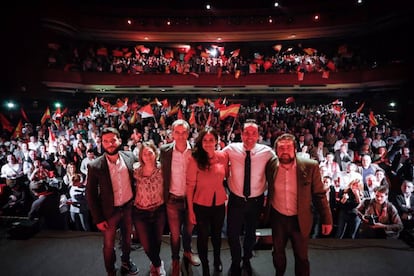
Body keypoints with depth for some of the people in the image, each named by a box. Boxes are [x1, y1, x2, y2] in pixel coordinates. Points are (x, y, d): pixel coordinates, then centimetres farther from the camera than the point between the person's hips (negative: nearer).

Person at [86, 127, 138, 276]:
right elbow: (90, 195, -10)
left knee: (127, 238, 24)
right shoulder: (95, 166, -18)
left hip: (129, 207, 3)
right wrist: (98, 219, -8)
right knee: (109, 244, 16)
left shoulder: (130, 157, -11)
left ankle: (126, 262, 52)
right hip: (110, 211, -2)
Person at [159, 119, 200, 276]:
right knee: (174, 233, 15)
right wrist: (164, 196, 0)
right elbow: (163, 174, 0)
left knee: (189, 229, 22)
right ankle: (175, 260, 42)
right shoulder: (165, 151, -10)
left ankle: (187, 251, 52)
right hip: (173, 199, 0)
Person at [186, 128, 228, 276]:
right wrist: (190, 209, -10)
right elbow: (190, 185, -13)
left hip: (219, 203, 3)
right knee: (202, 236, 16)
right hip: (201, 205, -3)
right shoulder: (195, 159, -17)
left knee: (217, 234, 24)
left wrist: (229, 198, 4)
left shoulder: (222, 156, -8)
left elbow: (226, 177, 5)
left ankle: (217, 259, 54)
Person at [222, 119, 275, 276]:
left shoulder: (267, 152, -15)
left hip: (256, 201, 1)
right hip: (236, 200, 0)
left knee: (251, 233, 23)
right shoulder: (231, 149, -15)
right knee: (233, 234, 15)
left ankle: (247, 260, 54)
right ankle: (235, 263, 46)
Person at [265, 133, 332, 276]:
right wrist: (265, 210, 9)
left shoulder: (310, 166, -17)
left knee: (301, 256, 16)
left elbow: (319, 194, -8)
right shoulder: (271, 165, -11)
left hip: (300, 219, -2)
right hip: (277, 218, 2)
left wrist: (326, 219, -5)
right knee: (277, 252, 23)